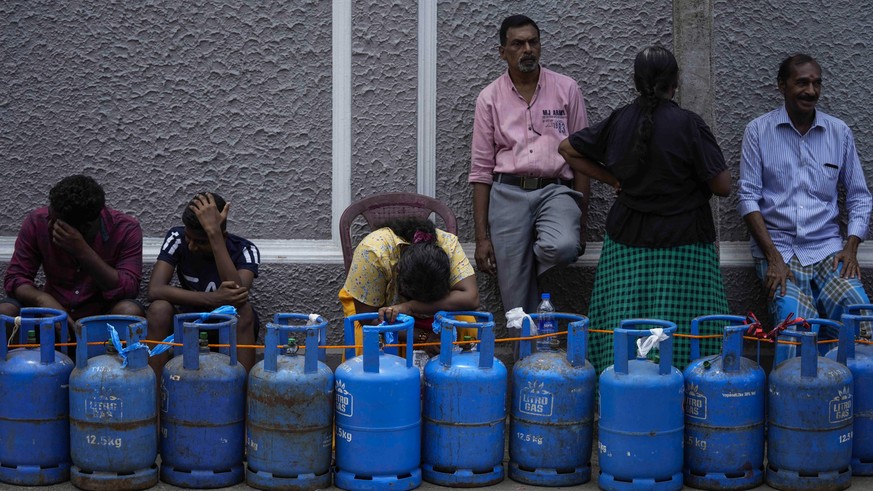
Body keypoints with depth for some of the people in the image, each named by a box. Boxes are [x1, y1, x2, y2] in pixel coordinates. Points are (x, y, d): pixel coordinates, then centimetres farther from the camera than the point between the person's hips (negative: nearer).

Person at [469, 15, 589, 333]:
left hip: (556, 190, 0)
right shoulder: (490, 98, 7)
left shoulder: (566, 89, 7)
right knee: (516, 302, -6)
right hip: (508, 194, 0)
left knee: (563, 247, -33)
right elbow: (481, 169, 6)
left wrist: (582, 219, 0)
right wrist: (482, 236, 1)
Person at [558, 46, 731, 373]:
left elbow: (567, 149, 16)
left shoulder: (619, 120, 3)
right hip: (681, 244, -4)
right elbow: (723, 186, -9)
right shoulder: (688, 124, -10)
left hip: (626, 242, 4)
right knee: (683, 335, -2)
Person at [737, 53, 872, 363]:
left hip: (828, 247, 2)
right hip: (778, 246, -2)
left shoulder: (839, 132, 9)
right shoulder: (759, 131, 2)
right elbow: (748, 197, -2)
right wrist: (773, 256, -13)